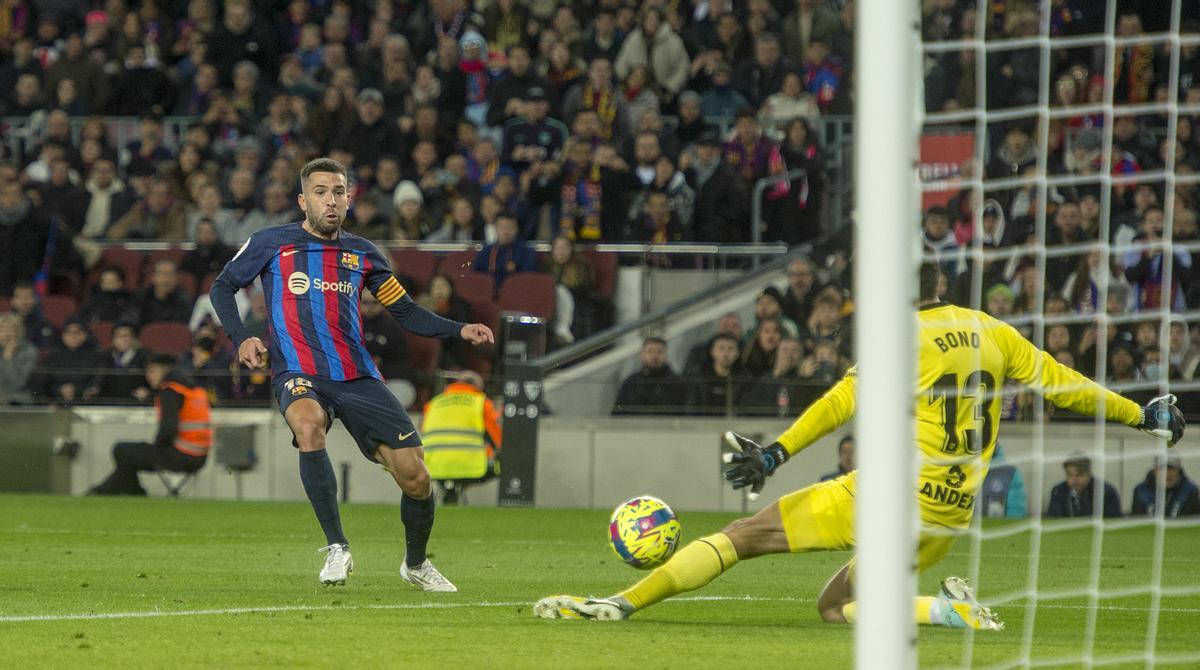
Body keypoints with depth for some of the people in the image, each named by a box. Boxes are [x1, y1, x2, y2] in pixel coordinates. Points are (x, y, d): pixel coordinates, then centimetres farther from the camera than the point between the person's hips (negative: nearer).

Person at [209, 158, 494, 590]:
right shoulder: (271, 244, 6)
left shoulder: (362, 255, 14)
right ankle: (337, 548, -31)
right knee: (309, 424, -40)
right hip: (299, 374, -3)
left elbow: (406, 312, 19)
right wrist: (241, 338, -4)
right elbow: (223, 287, 13)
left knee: (415, 477, -6)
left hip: (357, 376, 3)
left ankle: (416, 563, 24)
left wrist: (459, 331, 4)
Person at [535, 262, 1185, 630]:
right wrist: (1142, 415, 28)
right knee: (834, 606, 19)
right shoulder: (992, 333, 11)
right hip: (948, 519, 7)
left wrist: (776, 453, -22)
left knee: (739, 536, -1)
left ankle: (620, 602, -10)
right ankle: (951, 611, -2)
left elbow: (843, 401, -18)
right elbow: (1063, 385, 16)